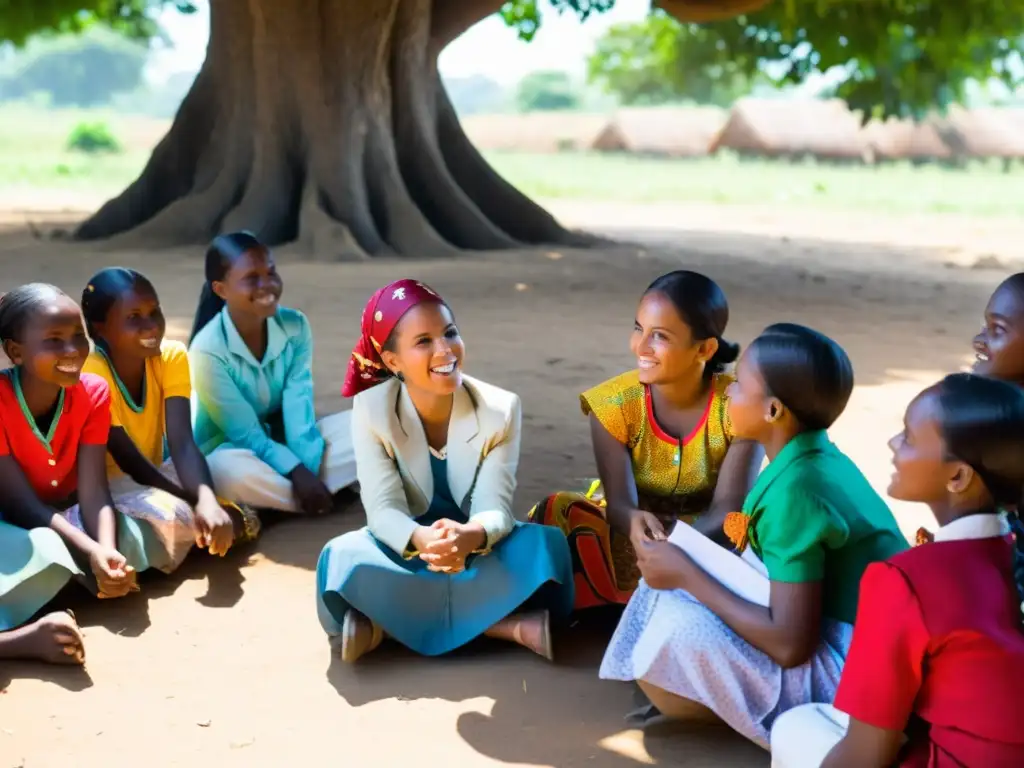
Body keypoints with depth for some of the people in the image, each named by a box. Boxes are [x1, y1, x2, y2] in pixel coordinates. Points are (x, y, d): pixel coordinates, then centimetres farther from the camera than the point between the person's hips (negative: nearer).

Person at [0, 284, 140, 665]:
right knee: (47, 555, -39)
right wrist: (92, 553, -36)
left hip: (65, 515, 5)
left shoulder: (92, 393, -12)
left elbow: (93, 492, -18)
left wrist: (107, 552, -39)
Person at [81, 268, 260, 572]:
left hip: (152, 478, 6)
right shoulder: (89, 374, -25)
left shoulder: (172, 357, -12)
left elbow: (182, 444, -23)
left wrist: (208, 502, -42)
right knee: (171, 516, -35)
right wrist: (198, 506, -29)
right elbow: (130, 462, -23)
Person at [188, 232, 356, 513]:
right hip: (229, 450, -5)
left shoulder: (295, 326, -10)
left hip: (282, 443, 5)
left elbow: (299, 404, -17)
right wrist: (297, 473, -31)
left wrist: (307, 470, -29)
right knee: (234, 470, -41)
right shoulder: (208, 350, -23)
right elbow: (246, 434, -22)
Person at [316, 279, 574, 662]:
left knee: (547, 545, -30)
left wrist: (471, 536, -45)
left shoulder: (500, 407, -15)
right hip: (408, 547, 0)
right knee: (343, 559, -31)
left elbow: (495, 508, -19)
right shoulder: (372, 409, -15)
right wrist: (422, 540, -44)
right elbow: (383, 510, -20)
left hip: (478, 549, 1)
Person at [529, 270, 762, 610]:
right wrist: (635, 523, -50)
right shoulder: (615, 402, -15)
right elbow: (619, 502, -22)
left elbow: (728, 506, -23)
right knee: (559, 512, -28)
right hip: (629, 539, 1)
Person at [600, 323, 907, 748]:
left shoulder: (796, 489, -25)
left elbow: (789, 645, -25)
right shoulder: (813, 457, 3)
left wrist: (687, 575, -16)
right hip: (832, 634, 9)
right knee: (674, 575, 8)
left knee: (678, 626, -24)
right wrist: (687, 566, 1)